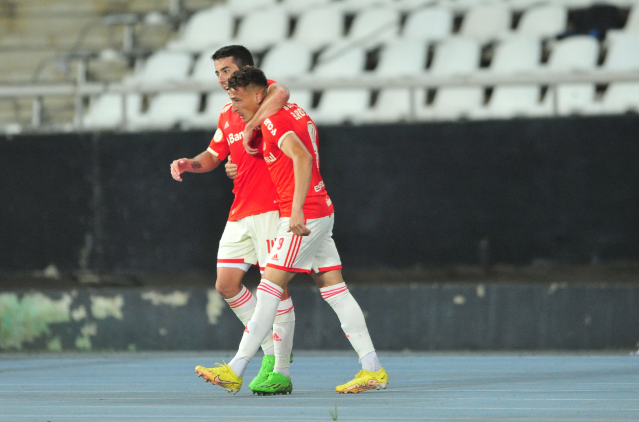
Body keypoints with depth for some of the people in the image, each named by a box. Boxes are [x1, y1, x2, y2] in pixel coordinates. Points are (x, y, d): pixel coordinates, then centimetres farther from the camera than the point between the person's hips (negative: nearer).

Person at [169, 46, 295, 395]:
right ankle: (271, 352, 19)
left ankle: (281, 370, -5)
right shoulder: (227, 116, 18)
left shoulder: (265, 94, -7)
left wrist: (251, 126, -30)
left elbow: (280, 94, -31)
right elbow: (213, 156, 26)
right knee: (227, 285, 5)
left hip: (269, 208, -9)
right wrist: (190, 164, 6)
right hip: (239, 214, 9)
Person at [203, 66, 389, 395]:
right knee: (333, 290, 8)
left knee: (269, 288, -9)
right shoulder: (295, 113, 16)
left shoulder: (273, 120, -13)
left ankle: (235, 371, -10)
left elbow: (302, 158, -27)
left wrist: (296, 210, -33)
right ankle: (373, 370, 4)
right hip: (322, 211, 10)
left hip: (304, 216, -10)